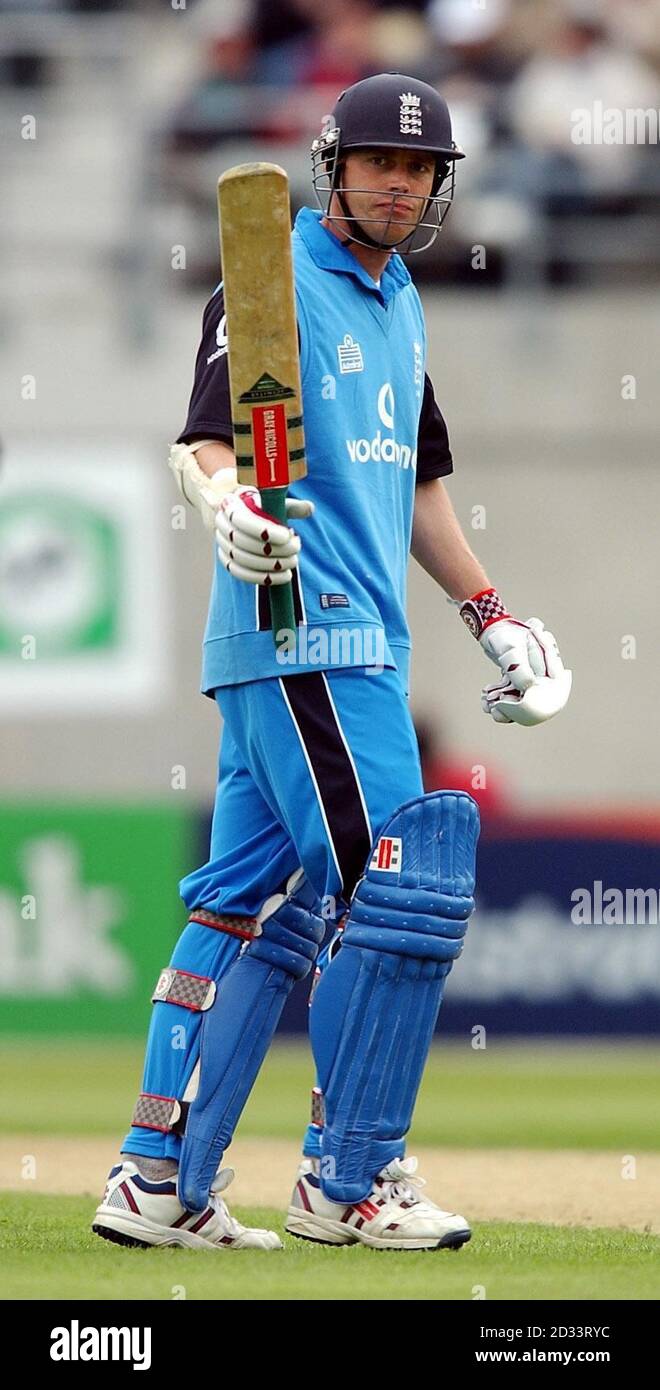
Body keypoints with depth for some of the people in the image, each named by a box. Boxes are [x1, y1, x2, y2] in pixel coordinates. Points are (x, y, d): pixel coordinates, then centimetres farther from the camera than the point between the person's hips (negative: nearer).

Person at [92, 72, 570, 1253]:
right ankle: (346, 1182, -5)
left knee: (257, 906, 8)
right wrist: (226, 501, -39)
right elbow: (206, 438, -18)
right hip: (301, 628, -9)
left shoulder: (400, 306, 20)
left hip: (357, 639, 9)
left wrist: (491, 616, 27)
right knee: (400, 888, -11)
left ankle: (159, 1179, 10)